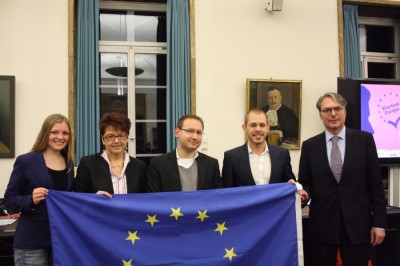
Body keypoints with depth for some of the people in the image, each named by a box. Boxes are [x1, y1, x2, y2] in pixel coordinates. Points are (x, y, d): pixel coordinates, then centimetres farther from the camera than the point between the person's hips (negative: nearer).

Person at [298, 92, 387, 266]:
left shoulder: (364, 140, 1)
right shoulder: (309, 146, 4)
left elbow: (375, 184, 0)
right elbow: (305, 182, 8)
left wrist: (379, 223, -3)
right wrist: (304, 192, -15)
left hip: (357, 223, -1)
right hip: (322, 224, 1)